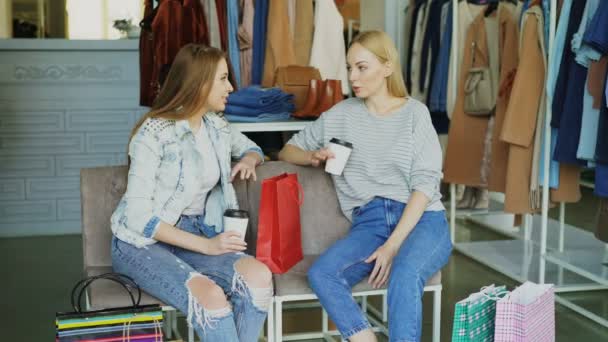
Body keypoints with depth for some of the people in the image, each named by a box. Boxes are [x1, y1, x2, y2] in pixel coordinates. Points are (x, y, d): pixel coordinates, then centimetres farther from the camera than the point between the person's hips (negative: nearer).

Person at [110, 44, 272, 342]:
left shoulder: (216, 126, 5)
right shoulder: (154, 133, -16)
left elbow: (252, 149, 28)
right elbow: (138, 216, -19)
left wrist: (249, 160, 2)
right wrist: (205, 245, -23)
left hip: (195, 232, 6)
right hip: (142, 242, -6)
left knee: (259, 275, -25)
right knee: (211, 297, -35)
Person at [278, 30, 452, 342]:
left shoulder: (415, 113, 6)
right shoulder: (341, 115, 14)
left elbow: (425, 183, -3)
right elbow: (286, 152, 22)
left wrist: (393, 244, -16)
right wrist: (313, 157, -3)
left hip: (422, 219, -2)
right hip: (369, 222, 3)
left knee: (405, 274, -36)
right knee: (320, 274, -28)